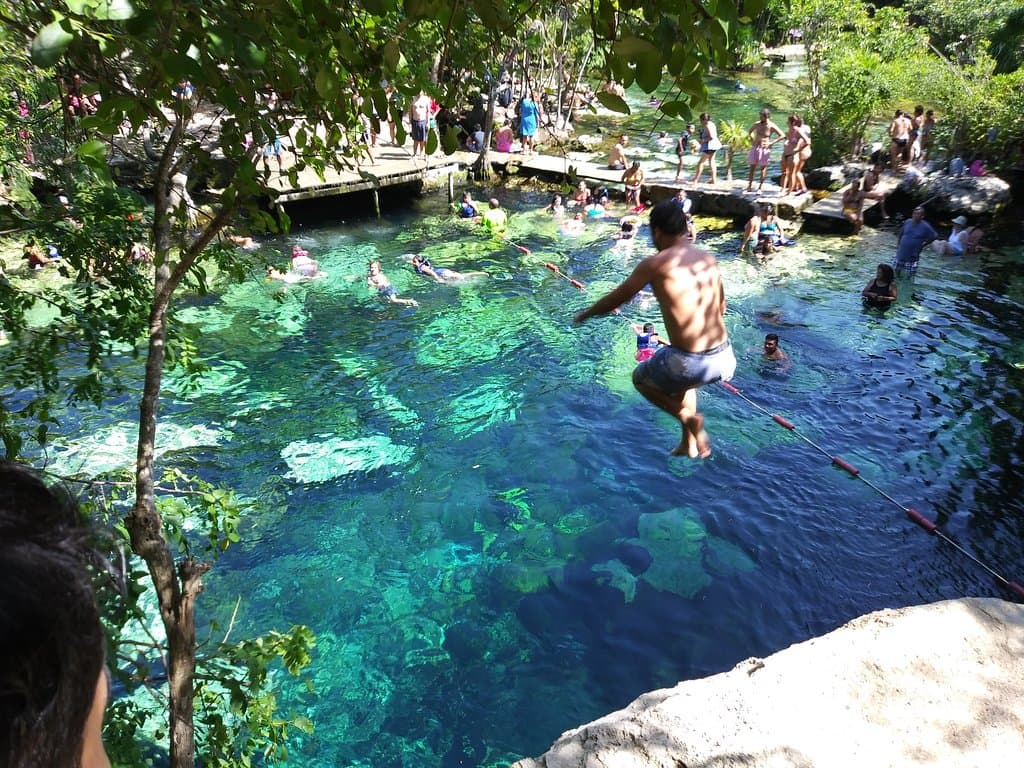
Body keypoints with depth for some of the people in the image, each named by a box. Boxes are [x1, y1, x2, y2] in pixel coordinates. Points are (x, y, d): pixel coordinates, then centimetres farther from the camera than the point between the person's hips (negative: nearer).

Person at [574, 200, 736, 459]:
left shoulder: (654, 264, -6)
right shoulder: (709, 259, 10)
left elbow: (614, 300, 5)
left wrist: (584, 314, 23)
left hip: (691, 363, -6)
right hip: (725, 358, 6)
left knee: (640, 378, 26)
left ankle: (688, 417, 6)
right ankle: (690, 443, 38)